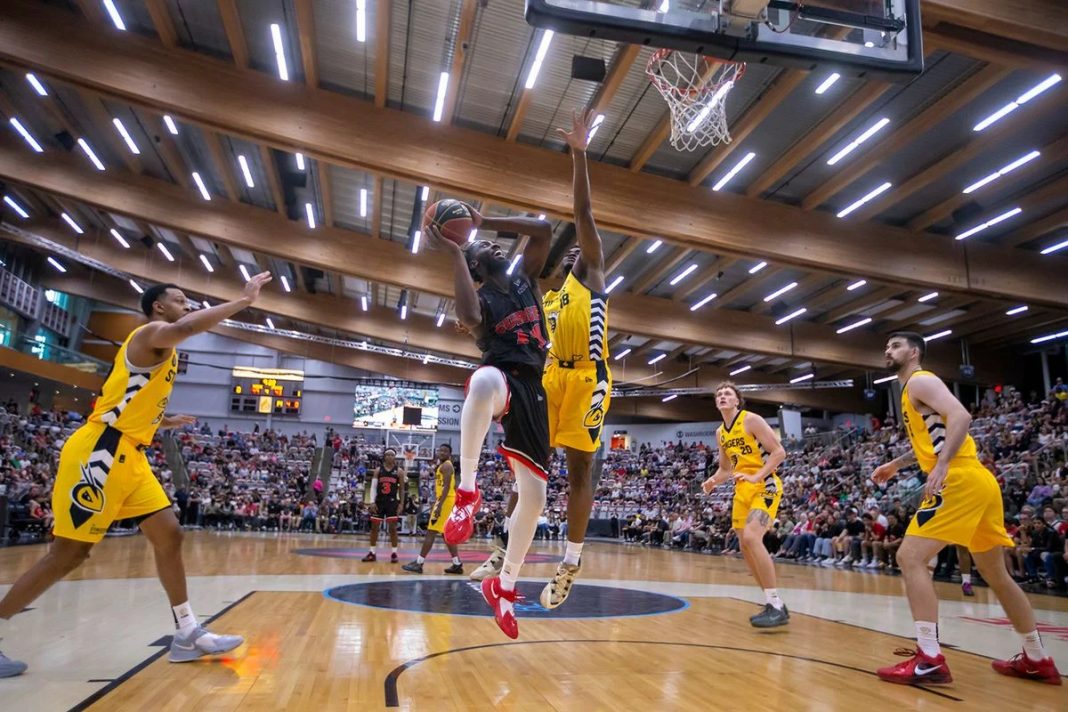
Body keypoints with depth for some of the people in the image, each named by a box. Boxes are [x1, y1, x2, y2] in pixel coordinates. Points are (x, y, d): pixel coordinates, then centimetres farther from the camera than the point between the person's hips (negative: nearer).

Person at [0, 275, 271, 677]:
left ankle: (187, 635, 8)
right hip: (100, 452, -10)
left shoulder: (160, 348, 21)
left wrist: (164, 422, 25)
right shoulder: (151, 333, -8)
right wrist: (243, 300, -33)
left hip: (129, 456, 10)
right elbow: (183, 329, -35)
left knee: (168, 534, 4)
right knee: (69, 553, -3)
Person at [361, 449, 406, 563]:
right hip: (379, 501, 2)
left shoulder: (399, 471, 1)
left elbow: (402, 489, 3)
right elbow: (373, 487, 1)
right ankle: (372, 553, 16)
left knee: (392, 527, -4)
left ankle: (394, 553, 5)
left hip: (392, 502, -2)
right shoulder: (378, 470, 4)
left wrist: (401, 503, -4)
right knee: (374, 527, 6)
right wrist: (372, 502, -9)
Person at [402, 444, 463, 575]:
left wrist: (439, 504, -27)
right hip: (444, 500, 11)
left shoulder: (446, 465, -11)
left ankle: (418, 563, -5)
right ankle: (457, 564, 14)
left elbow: (447, 486, -21)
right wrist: (436, 503, 25)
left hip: (445, 501, -11)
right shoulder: (443, 466, 20)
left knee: (431, 532, -8)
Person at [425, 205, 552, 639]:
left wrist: (485, 221, 13)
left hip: (534, 387, 5)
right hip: (502, 376, -5)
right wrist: (455, 253, -9)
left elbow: (543, 230, 13)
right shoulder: (478, 297, 9)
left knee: (534, 495, 1)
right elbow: (469, 318, -17)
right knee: (485, 382, -46)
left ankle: (504, 586, 19)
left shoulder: (524, 278, 23)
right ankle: (467, 491, -31)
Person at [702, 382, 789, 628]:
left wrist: (756, 477, -23)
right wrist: (712, 481, 2)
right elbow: (725, 468, 22)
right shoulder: (720, 432, 12)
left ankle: (777, 607, -17)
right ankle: (773, 604, 19)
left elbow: (779, 452, -14)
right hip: (742, 490, 8)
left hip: (765, 486, -8)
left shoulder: (751, 420, -10)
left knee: (751, 537, -25)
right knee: (746, 546, 6)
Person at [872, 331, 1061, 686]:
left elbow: (960, 416, -20)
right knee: (995, 574, 19)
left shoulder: (919, 381, -4)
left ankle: (929, 659, -14)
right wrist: (895, 464, 34)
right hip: (978, 481, 11)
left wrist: (942, 465, -29)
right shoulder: (914, 391, 24)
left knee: (910, 557, -13)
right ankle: (1038, 660, 31)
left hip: (961, 480, -11)